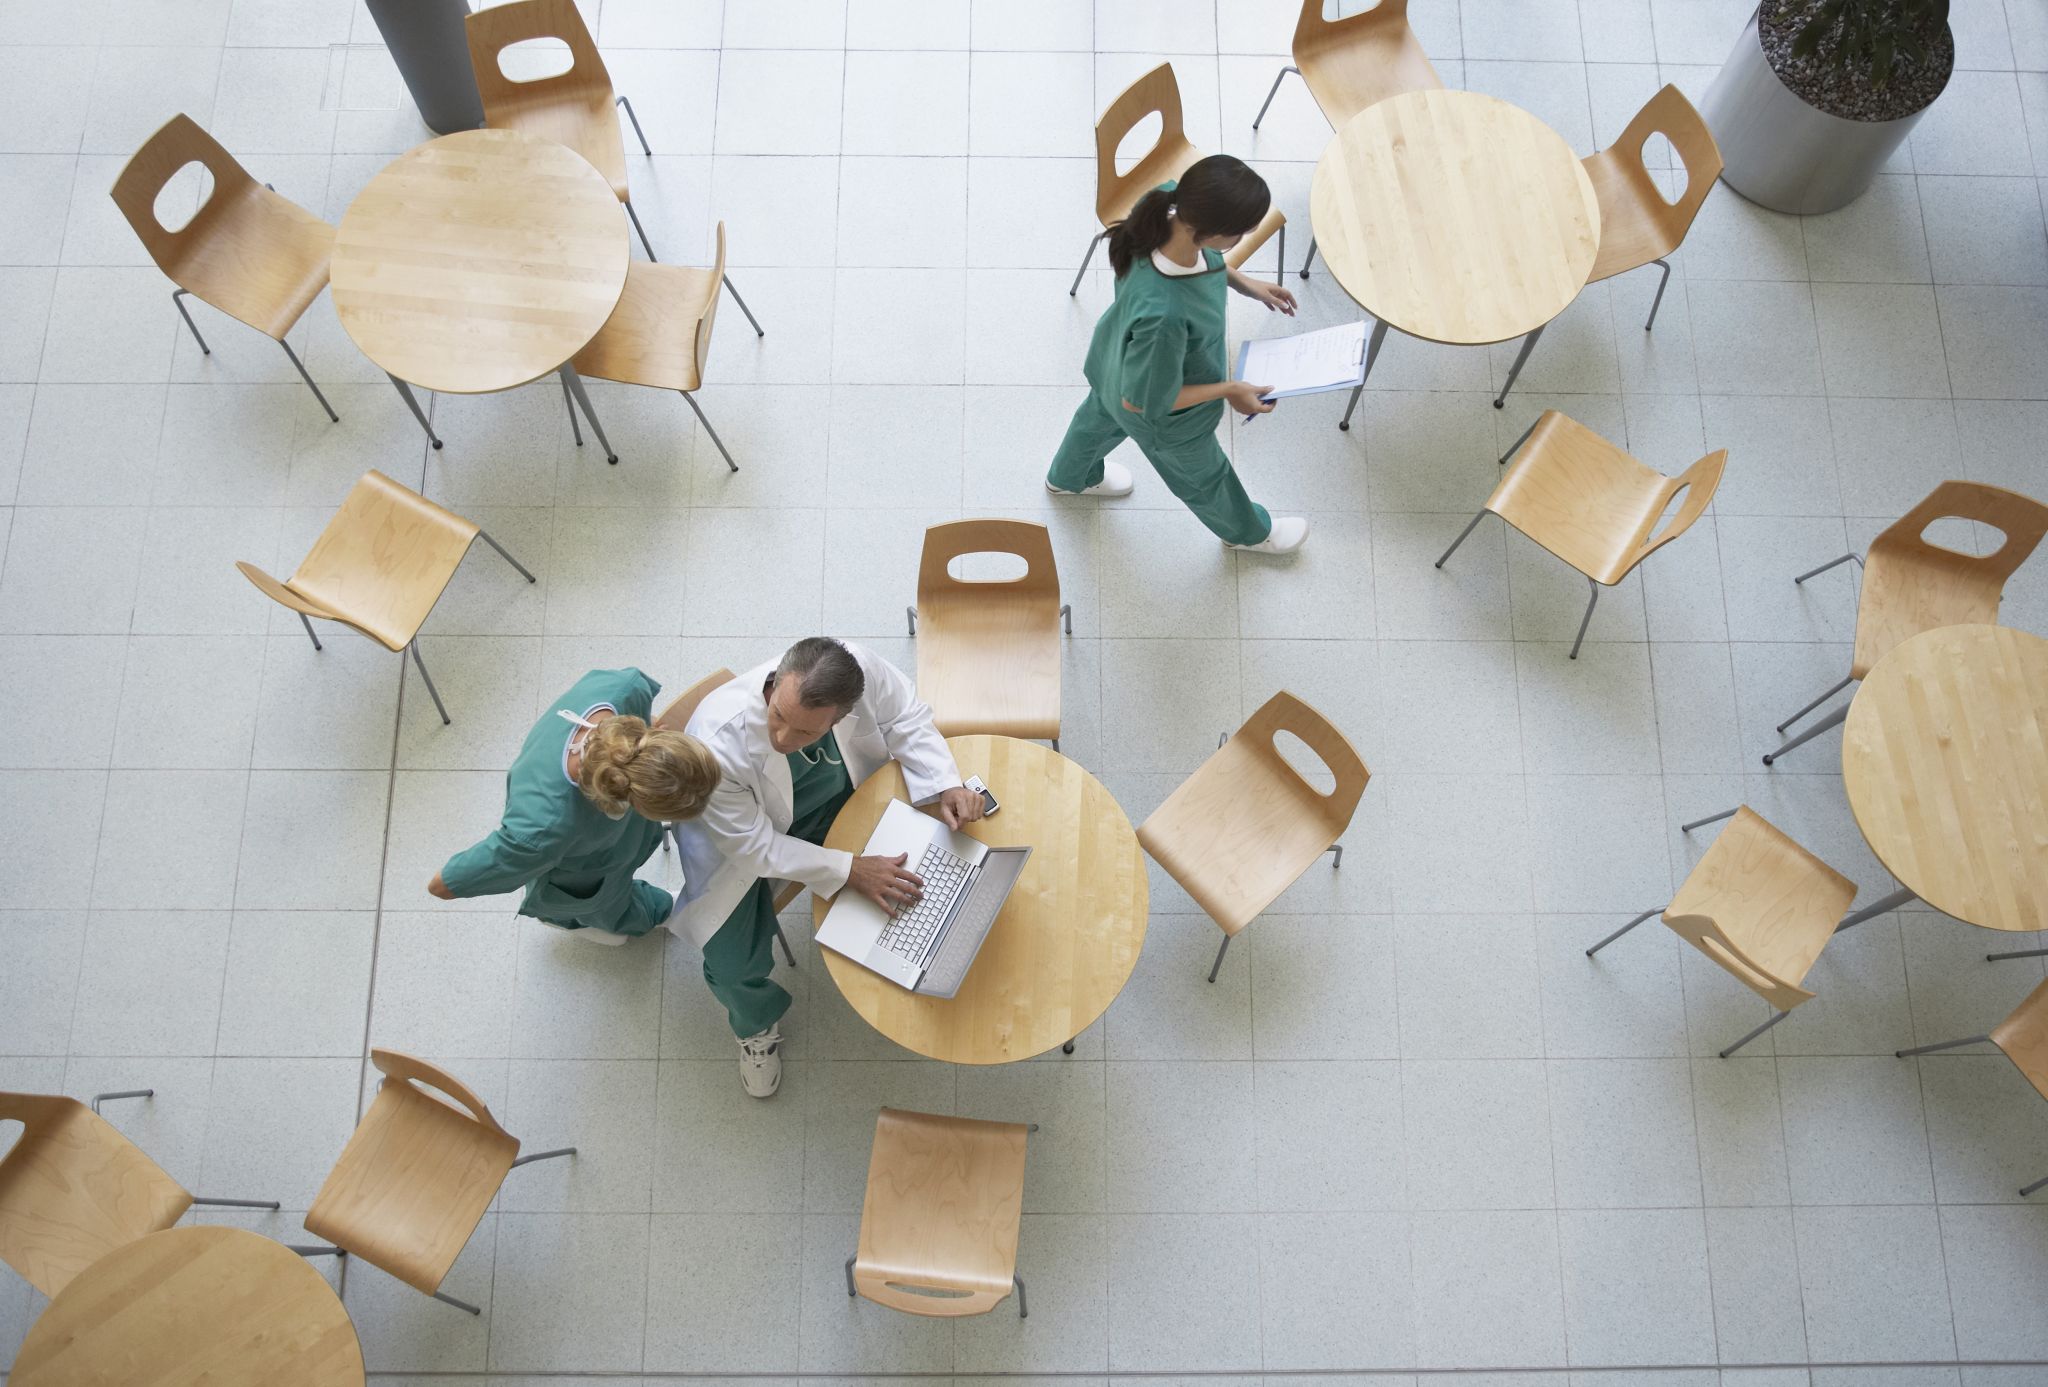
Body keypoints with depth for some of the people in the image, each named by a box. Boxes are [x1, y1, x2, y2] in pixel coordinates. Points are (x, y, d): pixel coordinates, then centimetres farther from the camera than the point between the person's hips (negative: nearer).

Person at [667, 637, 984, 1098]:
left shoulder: (863, 670, -35)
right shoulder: (719, 747, -43)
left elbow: (906, 718, -12)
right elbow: (754, 846, -28)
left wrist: (946, 786, -26)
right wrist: (849, 870, -29)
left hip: (836, 792, 3)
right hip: (740, 832, -3)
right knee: (734, 968, -7)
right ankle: (757, 1025, 29)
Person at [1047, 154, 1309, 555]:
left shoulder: (1168, 202, -31)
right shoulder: (1163, 316, -51)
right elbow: (1144, 401, -32)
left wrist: (1244, 283, -4)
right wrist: (1228, 390, -21)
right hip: (1163, 419, -7)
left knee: (1100, 417, 39)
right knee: (1202, 476, 28)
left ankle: (1068, 477, 73)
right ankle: (1247, 531, 61)